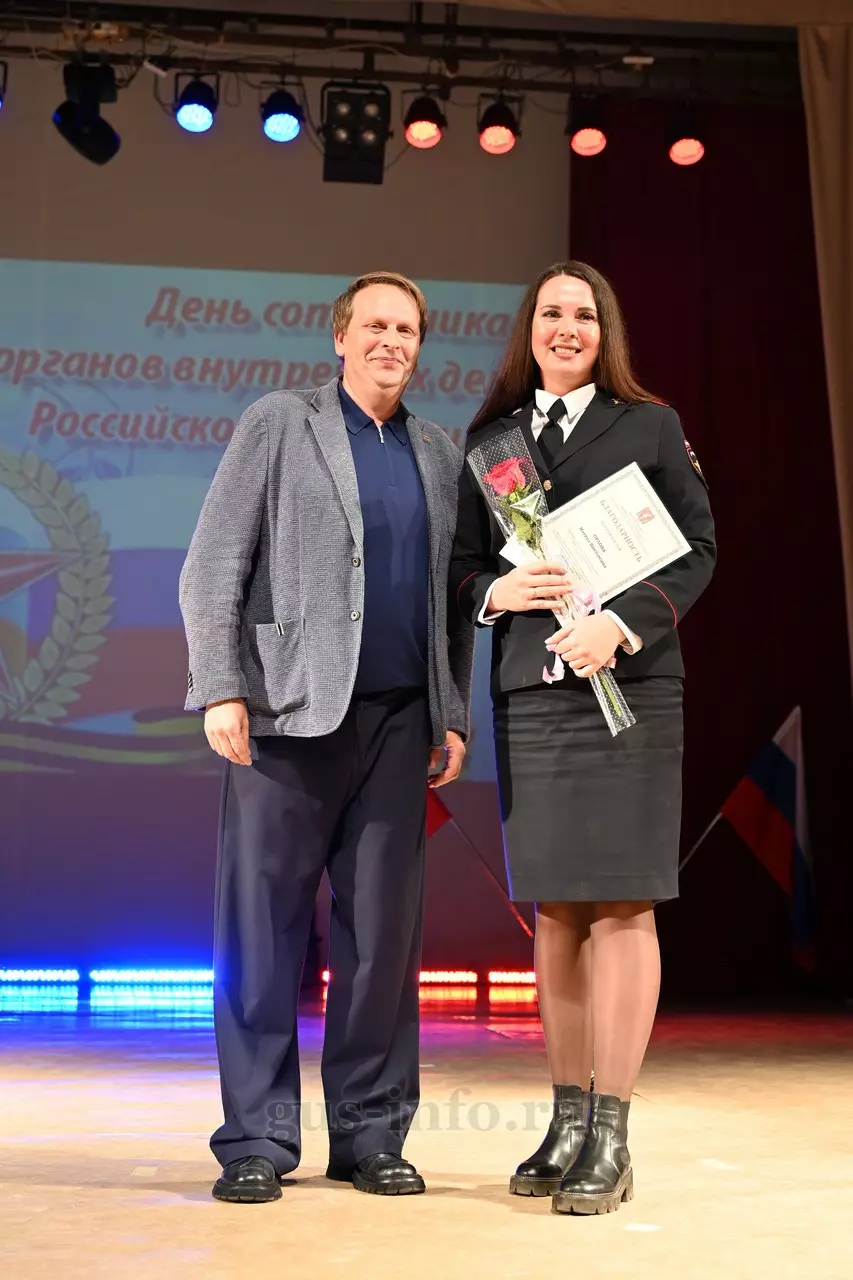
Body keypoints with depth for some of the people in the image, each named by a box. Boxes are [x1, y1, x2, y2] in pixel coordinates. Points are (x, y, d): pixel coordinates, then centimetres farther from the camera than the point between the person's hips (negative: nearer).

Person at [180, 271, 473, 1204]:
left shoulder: (440, 455, 17)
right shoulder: (277, 425, 5)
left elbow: (452, 600, 16)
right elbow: (213, 567, -1)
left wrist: (454, 715, 8)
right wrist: (220, 688, -10)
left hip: (398, 720, 4)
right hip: (289, 710, -3)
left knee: (384, 931, 5)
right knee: (263, 927, -1)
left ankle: (370, 1134, 15)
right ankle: (257, 1141, 9)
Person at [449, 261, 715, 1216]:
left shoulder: (650, 426, 7)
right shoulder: (489, 438, 15)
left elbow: (697, 548, 2)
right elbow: (462, 564, 13)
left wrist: (622, 625, -13)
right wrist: (500, 591, -9)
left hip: (628, 686, -3)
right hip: (528, 692, 3)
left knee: (621, 905, -5)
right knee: (554, 911, 6)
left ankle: (611, 1138, 2)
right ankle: (567, 1121, 16)